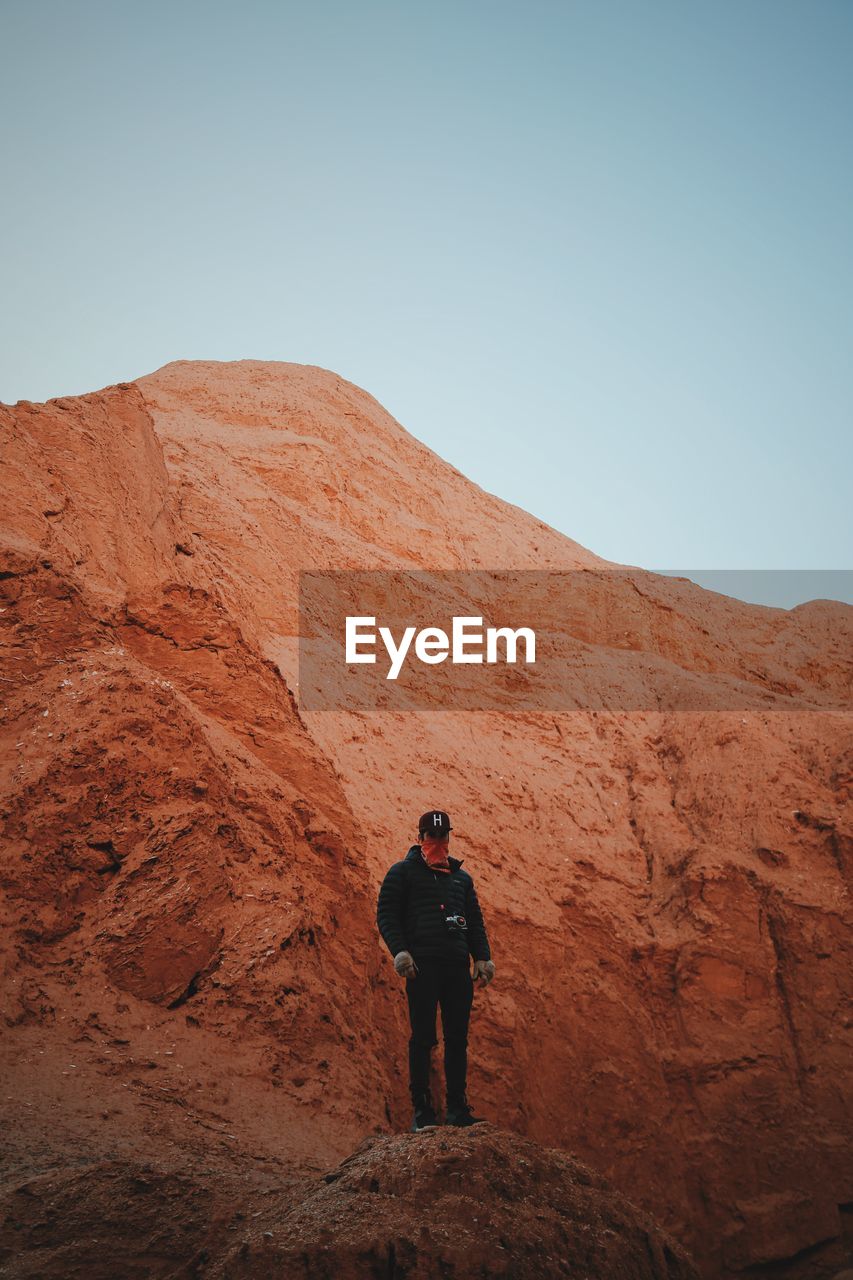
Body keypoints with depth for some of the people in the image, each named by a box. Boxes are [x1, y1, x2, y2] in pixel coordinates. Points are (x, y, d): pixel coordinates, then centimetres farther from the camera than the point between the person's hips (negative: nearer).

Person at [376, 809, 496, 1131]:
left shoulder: (461, 877, 21)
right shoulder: (402, 872, 7)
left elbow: (475, 920, 22)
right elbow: (386, 914, 0)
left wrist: (482, 957, 8)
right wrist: (399, 950, -14)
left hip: (458, 965, 5)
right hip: (422, 965, -4)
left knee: (457, 1038, 5)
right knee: (423, 1038, -3)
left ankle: (457, 1107, 13)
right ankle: (422, 1110, 5)